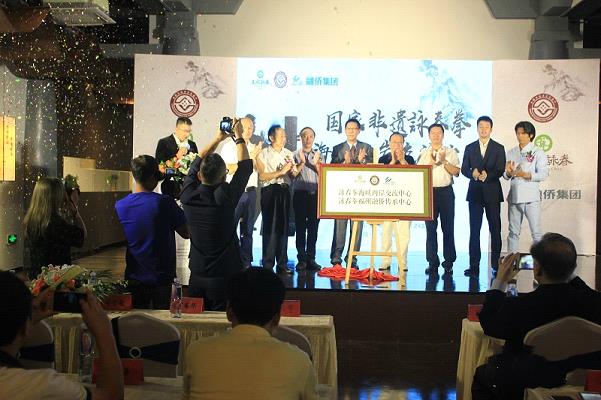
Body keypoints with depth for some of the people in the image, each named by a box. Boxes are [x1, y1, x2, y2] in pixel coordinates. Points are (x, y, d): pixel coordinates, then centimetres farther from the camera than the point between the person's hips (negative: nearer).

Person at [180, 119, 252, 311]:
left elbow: (196, 164, 9)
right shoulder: (225, 197, -19)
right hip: (224, 276, -4)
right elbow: (245, 166, -5)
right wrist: (238, 136, 8)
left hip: (197, 275, 4)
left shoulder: (188, 196, -9)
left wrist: (217, 139, 16)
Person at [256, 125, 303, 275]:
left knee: (283, 227, 6)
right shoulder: (263, 154, -1)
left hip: (284, 191, 5)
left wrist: (302, 164, -4)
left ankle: (282, 264, 12)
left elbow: (293, 174, 11)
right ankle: (268, 265, 0)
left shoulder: (288, 154, 14)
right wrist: (281, 171, -15)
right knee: (270, 227, -5)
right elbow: (262, 176, -11)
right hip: (270, 191, -5)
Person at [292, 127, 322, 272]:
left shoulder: (318, 155, 13)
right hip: (300, 194, -2)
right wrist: (302, 162, -12)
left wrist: (316, 163, -11)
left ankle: (311, 258, 6)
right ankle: (301, 259, 1)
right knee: (300, 228, -3)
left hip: (315, 194, 2)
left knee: (313, 228, 2)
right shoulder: (295, 155, 8)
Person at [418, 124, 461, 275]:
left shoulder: (450, 152, 9)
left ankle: (448, 263, 5)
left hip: (446, 192, -1)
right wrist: (431, 163, -12)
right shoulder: (423, 154, 11)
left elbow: (456, 172, -2)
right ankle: (432, 262, 7)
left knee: (448, 228, 0)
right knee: (430, 228, 2)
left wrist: (444, 161, -13)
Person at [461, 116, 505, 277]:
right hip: (475, 192, 2)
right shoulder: (469, 148, 11)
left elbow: (500, 170, -4)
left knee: (495, 229, 2)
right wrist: (472, 173, -16)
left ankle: (496, 264, 8)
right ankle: (474, 265, 3)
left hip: (492, 193, -1)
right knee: (474, 230, 0)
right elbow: (464, 169, 6)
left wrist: (487, 175, -23)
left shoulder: (499, 148, 5)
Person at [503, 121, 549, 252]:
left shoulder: (538, 153, 1)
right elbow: (505, 175, 12)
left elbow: (544, 174, -9)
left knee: (536, 232, -3)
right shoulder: (511, 153, 12)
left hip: (531, 198, -4)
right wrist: (508, 172, -10)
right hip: (514, 197, 4)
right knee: (513, 232, 9)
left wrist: (525, 175, -21)